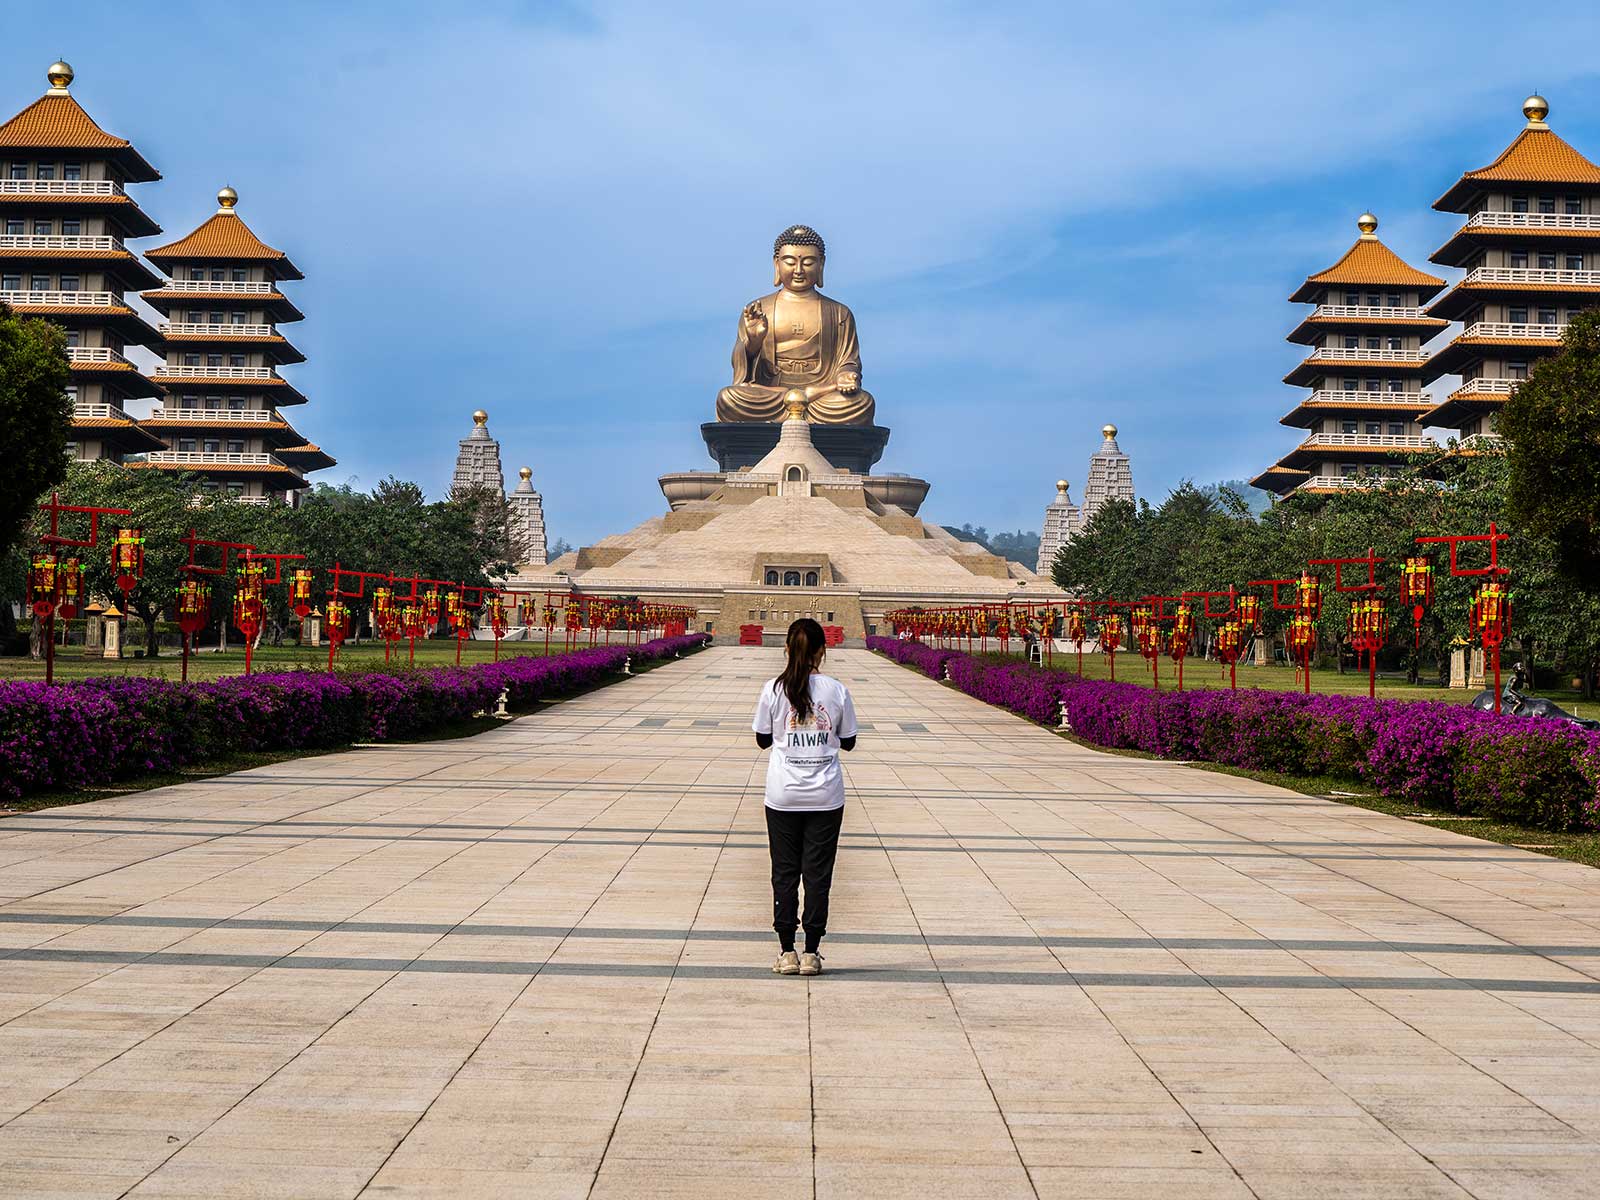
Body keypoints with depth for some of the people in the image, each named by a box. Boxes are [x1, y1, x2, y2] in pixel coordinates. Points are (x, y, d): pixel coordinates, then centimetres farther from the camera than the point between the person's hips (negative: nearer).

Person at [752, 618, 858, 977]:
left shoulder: (773, 690, -5)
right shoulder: (837, 690, -4)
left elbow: (762, 740, 3)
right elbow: (848, 742, 6)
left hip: (783, 796, 0)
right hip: (826, 797, 0)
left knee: (784, 872, 8)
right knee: (818, 873, 6)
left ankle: (786, 952, 10)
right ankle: (811, 953, 8)